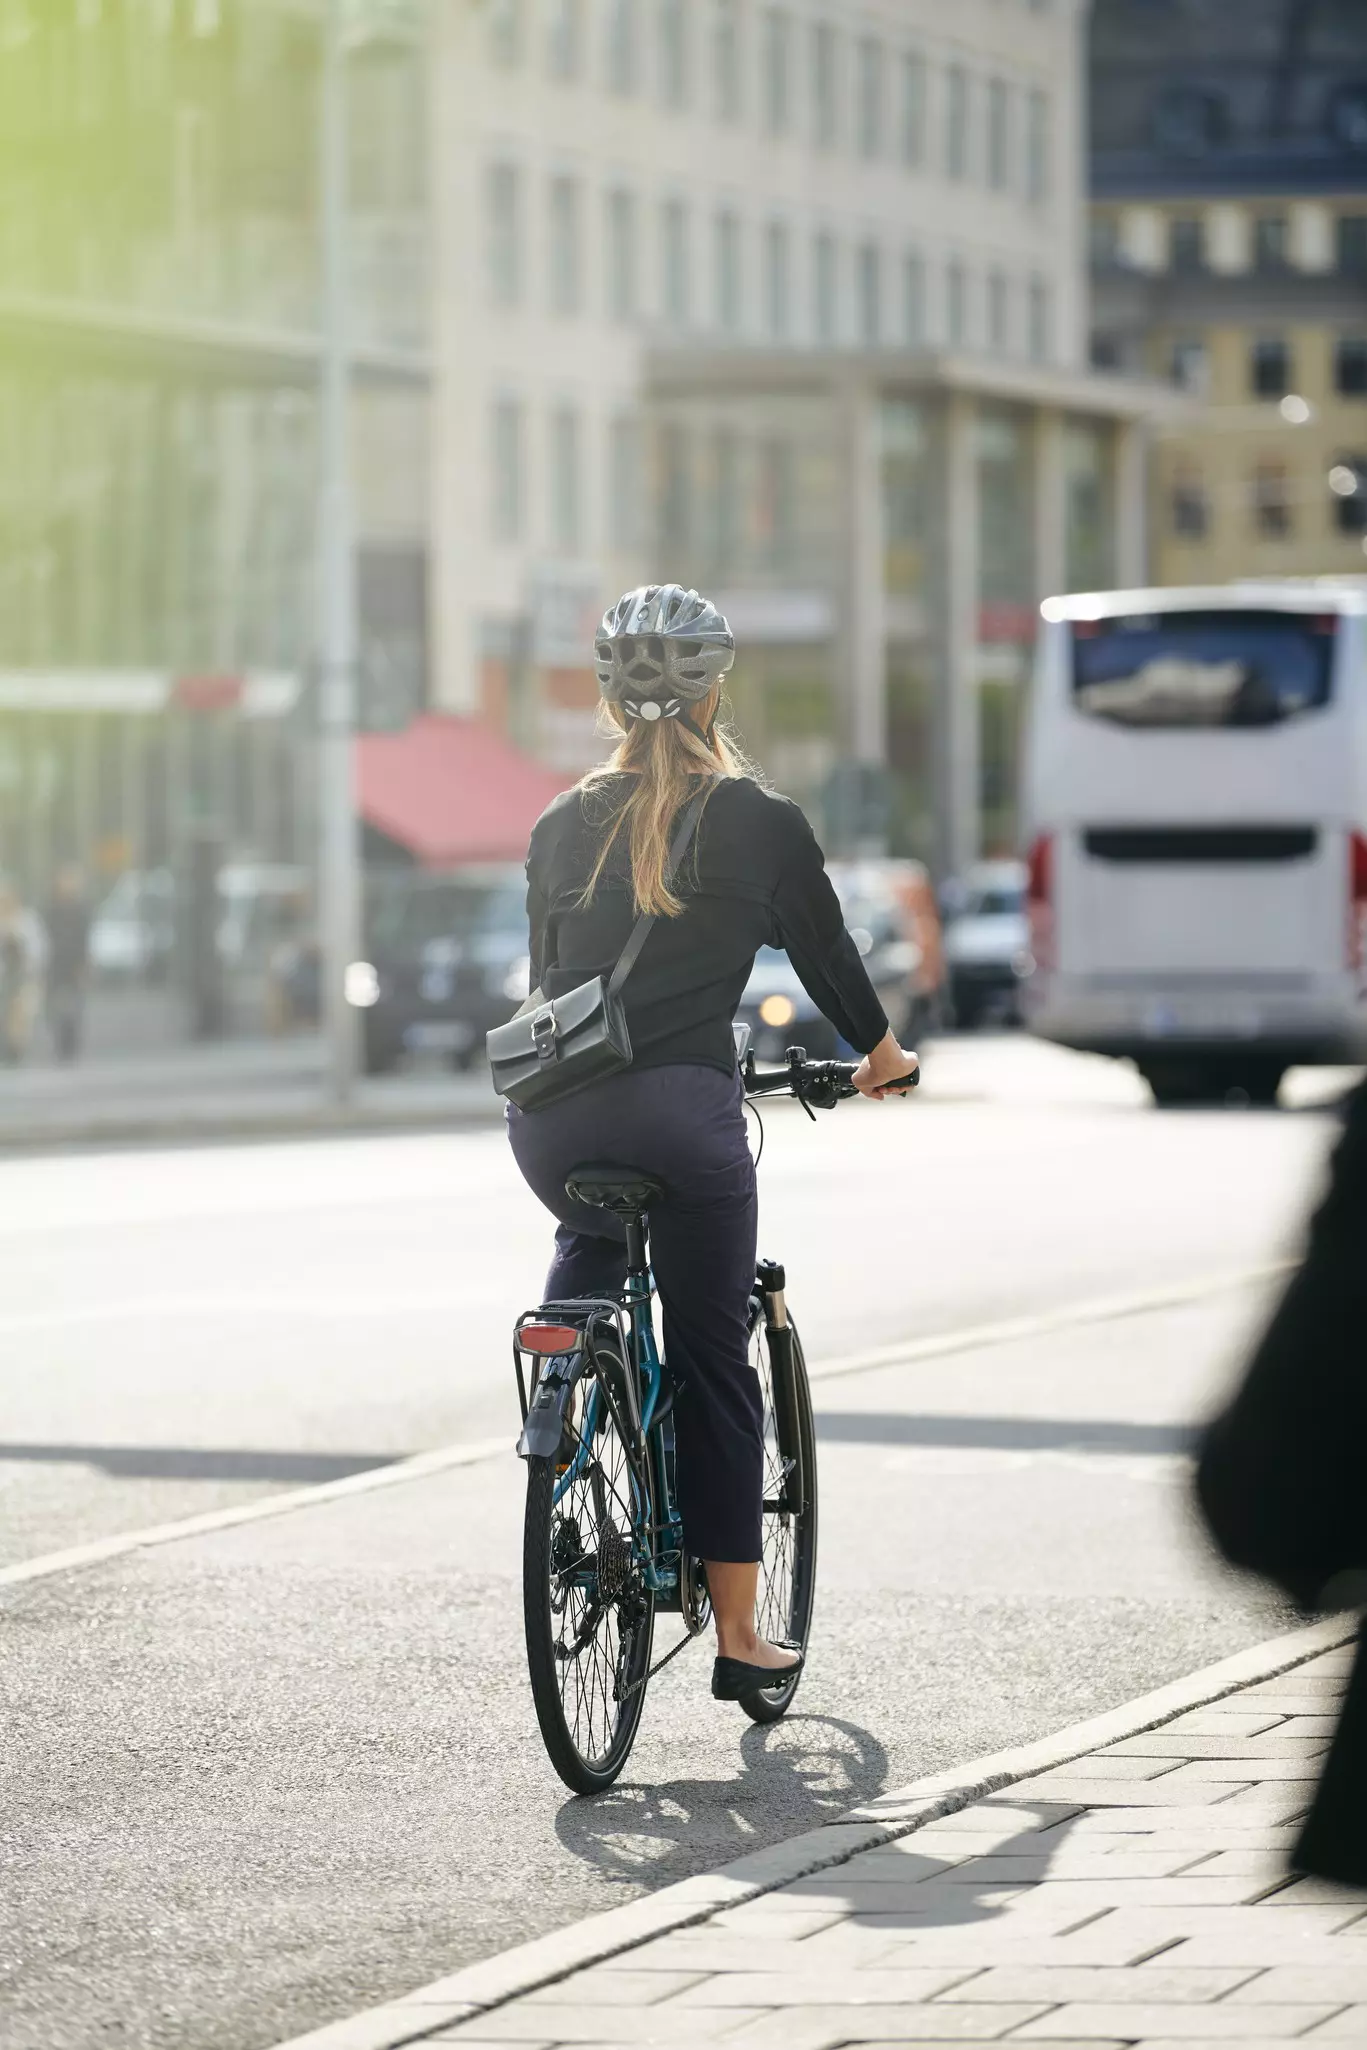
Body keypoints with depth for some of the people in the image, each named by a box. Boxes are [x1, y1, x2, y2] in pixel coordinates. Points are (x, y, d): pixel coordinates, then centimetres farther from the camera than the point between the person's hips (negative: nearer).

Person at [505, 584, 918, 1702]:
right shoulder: (760, 822, 3)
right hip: (682, 1111, -4)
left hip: (551, 1118, 4)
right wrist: (879, 1049, 34)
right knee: (715, 1372, 7)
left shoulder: (563, 824, 13)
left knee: (594, 1236, 39)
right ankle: (738, 1639, 9)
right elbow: (824, 950, 14)